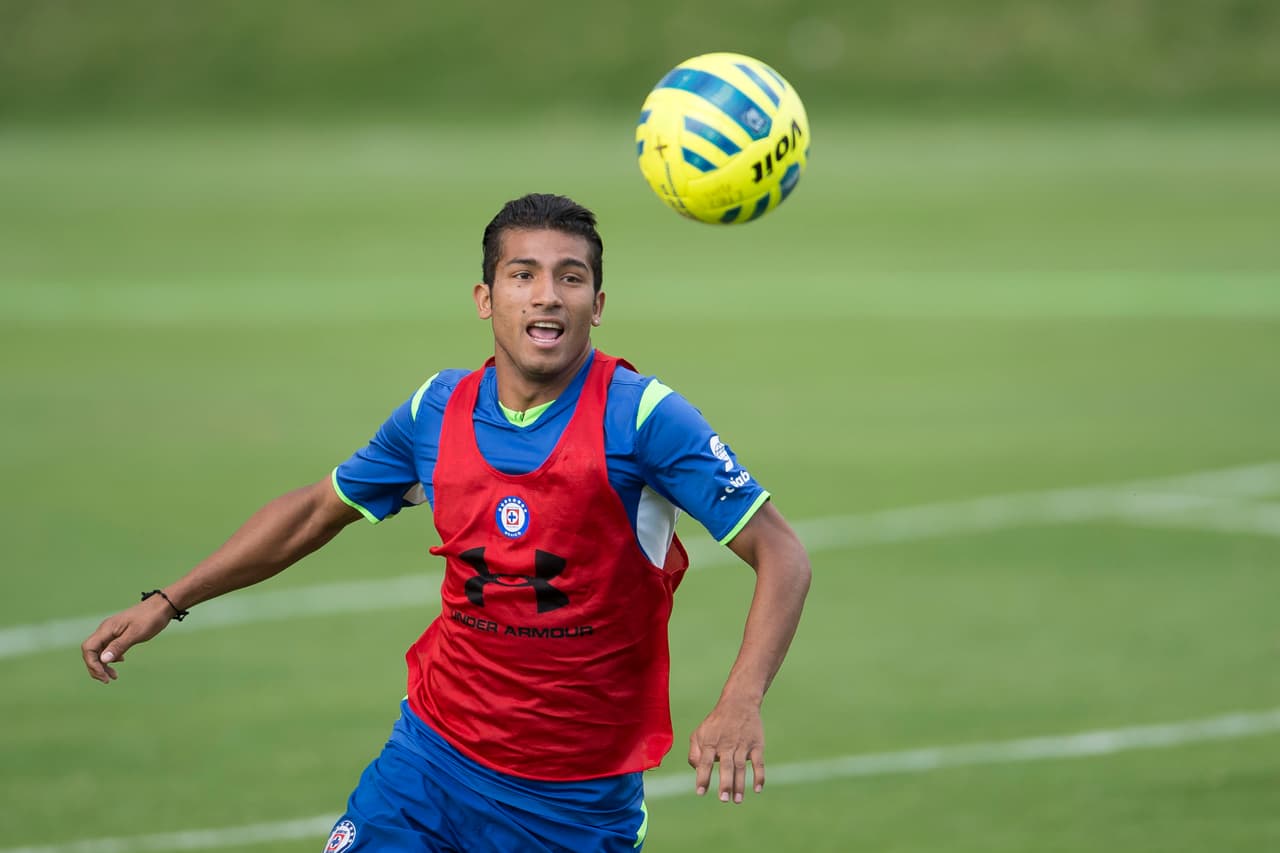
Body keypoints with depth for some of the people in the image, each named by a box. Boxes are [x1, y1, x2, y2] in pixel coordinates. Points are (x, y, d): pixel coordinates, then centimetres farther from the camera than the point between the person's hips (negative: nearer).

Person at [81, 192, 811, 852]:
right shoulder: (438, 414, -1)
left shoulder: (641, 416, -14)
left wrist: (741, 702, -31)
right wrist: (168, 601, 14)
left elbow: (782, 556, -15)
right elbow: (318, 509, 17)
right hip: (436, 754, 3)